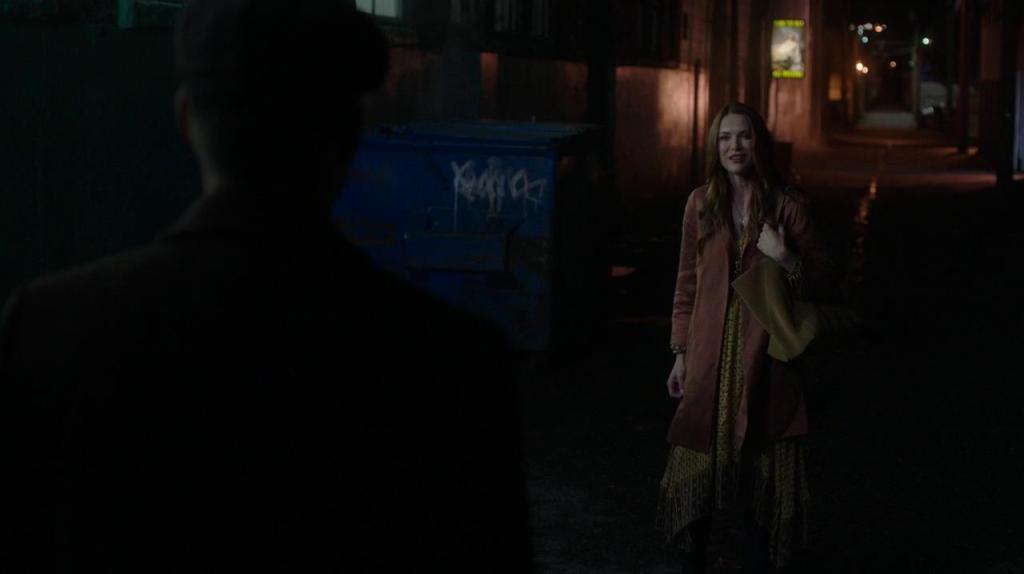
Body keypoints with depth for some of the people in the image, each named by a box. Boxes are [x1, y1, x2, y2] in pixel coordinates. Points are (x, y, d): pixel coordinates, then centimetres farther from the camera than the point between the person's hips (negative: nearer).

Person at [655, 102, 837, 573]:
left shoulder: (787, 206, -2)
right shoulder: (700, 203, 4)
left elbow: (825, 280, 2)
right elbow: (687, 282, 9)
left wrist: (788, 259, -18)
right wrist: (680, 353, 6)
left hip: (764, 355, -1)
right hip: (709, 356, 1)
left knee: (761, 473, 3)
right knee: (698, 465, 4)